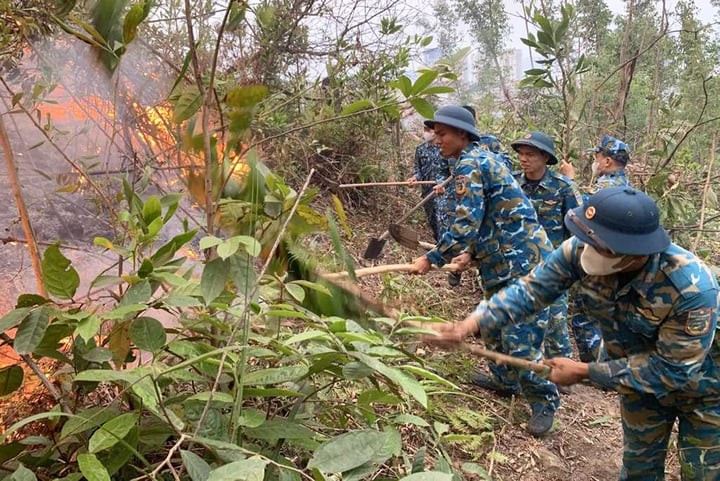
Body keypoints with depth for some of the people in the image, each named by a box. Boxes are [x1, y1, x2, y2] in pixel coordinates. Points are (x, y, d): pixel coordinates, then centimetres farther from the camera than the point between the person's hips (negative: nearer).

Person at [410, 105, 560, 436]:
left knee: (519, 336, -5)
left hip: (521, 260, -11)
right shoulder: (480, 158, 16)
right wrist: (470, 252, 10)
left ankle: (544, 401, 10)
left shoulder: (468, 164, -16)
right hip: (505, 259, 11)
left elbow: (465, 224, -24)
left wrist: (431, 259, -16)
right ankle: (504, 379, 37)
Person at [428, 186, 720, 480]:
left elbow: (673, 369, -33)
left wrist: (584, 372, -30)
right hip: (641, 377, 4)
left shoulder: (693, 288, -41)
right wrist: (471, 324, -34)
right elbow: (531, 289, -21)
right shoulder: (580, 250, -30)